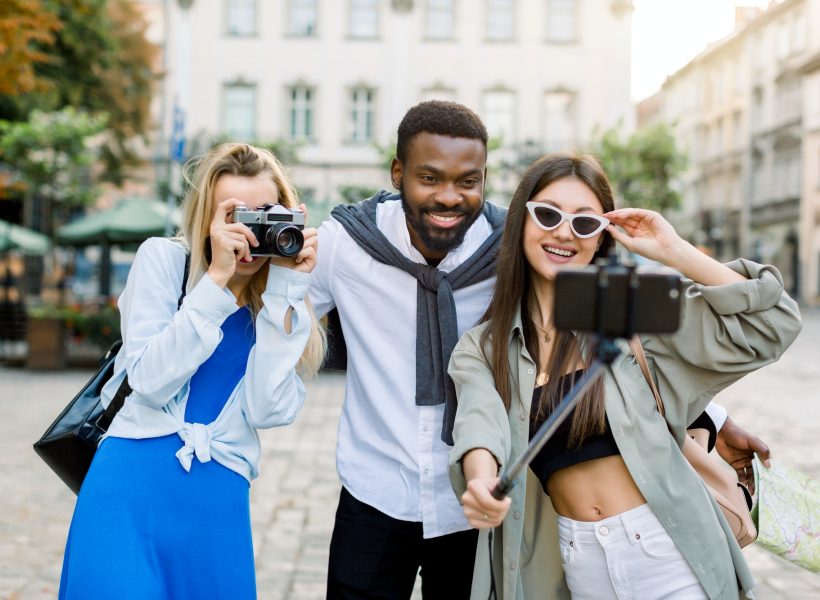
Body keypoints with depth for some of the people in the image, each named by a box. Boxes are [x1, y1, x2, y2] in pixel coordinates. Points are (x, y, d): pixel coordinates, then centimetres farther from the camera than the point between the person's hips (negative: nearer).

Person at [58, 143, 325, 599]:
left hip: (219, 503, 2)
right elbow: (149, 382, -14)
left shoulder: (289, 302, 2)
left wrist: (284, 291, -14)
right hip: (133, 486, -2)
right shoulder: (162, 259, -3)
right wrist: (217, 278, -20)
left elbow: (268, 411, -11)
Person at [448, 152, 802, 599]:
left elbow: (768, 326, -9)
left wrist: (673, 252, -11)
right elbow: (481, 426, -18)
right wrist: (481, 481, -40)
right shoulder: (480, 351, 1)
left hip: (670, 548, -1)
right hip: (580, 561, 2)